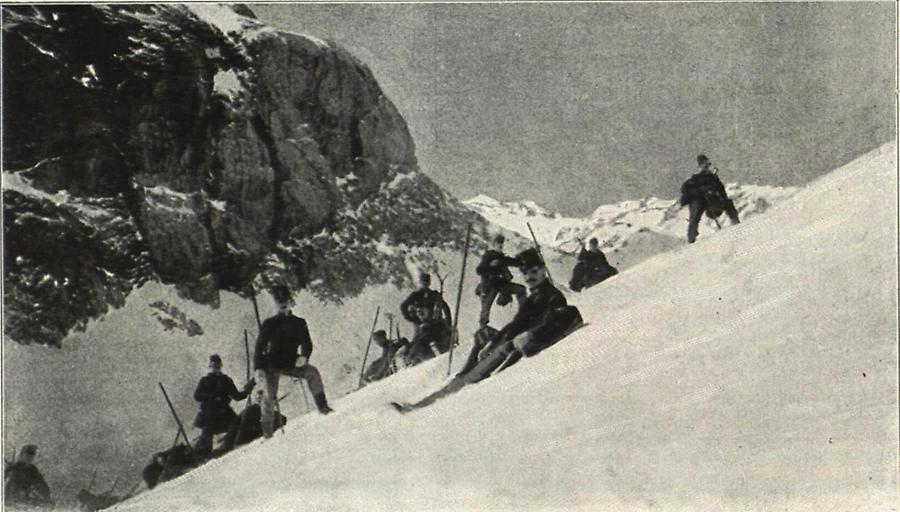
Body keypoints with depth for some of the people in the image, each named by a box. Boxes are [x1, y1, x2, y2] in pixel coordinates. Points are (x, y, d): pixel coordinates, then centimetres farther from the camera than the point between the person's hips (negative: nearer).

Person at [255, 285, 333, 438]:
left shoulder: (299, 323, 8)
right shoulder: (269, 324, 2)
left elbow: (306, 343, 4)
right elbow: (259, 347, -1)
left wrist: (304, 356, -19)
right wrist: (258, 368, -13)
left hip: (291, 363, 2)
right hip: (272, 364, -2)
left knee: (312, 372, -21)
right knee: (270, 396, -11)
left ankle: (322, 406, -18)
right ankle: (267, 430, -1)